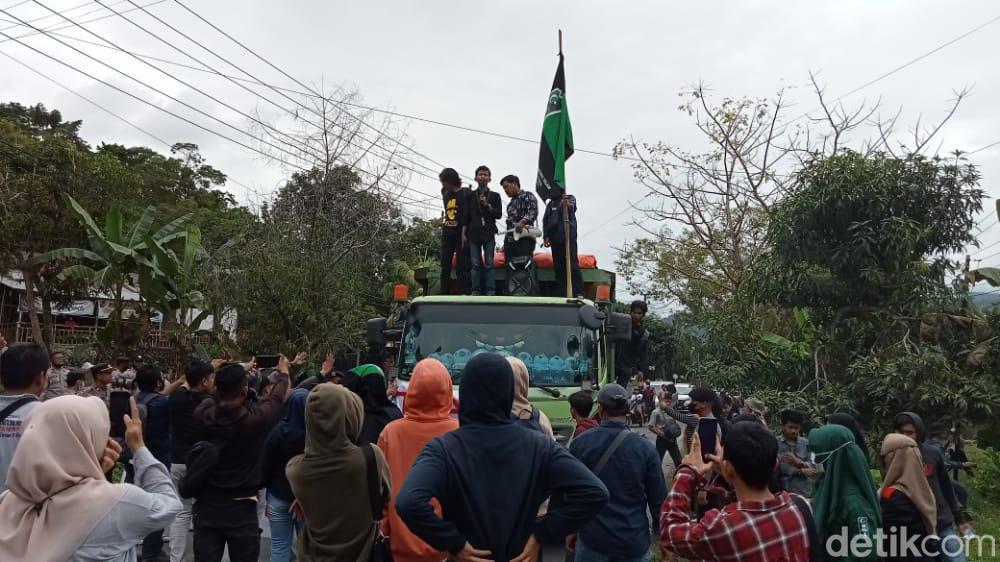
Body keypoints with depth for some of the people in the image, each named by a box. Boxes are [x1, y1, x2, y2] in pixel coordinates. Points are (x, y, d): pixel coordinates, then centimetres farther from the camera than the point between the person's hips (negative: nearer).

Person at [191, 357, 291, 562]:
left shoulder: (203, 414, -9)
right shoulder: (255, 418, -16)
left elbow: (215, 394, 14)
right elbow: (277, 397, 5)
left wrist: (236, 371, 32)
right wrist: (283, 372, 26)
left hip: (206, 506, 3)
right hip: (241, 508, -3)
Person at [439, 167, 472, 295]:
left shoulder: (465, 193, -4)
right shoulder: (445, 193, 15)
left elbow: (466, 215, -12)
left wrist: (464, 233, -20)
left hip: (461, 233, -6)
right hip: (447, 234, 6)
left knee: (462, 265, -7)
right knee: (445, 265, 3)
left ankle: (463, 293, -7)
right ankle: (444, 293, 4)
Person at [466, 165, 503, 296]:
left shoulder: (495, 196, 11)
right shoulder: (470, 195, 13)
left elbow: (499, 215, 5)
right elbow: (466, 216, 10)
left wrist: (487, 205, -7)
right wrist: (465, 233, 3)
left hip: (489, 233, -1)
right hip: (474, 233, 1)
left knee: (489, 264, -4)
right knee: (476, 264, 0)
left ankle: (490, 291, -4)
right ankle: (476, 291, 2)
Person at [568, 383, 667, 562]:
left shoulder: (580, 443, -8)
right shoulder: (645, 448, -11)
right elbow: (658, 499, -6)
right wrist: (661, 531, 10)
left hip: (592, 539, 1)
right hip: (634, 541, 0)